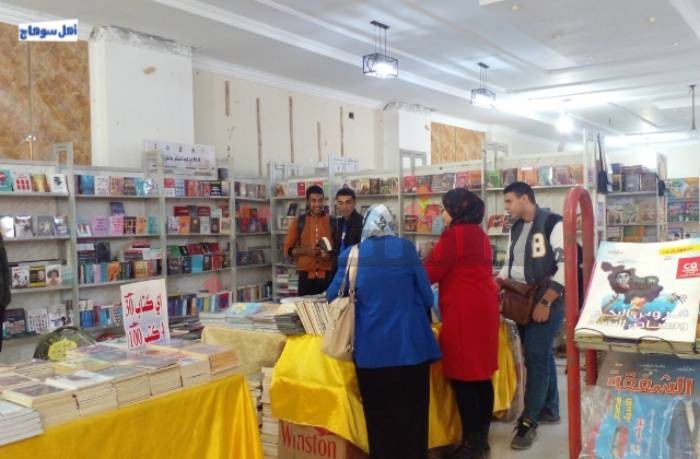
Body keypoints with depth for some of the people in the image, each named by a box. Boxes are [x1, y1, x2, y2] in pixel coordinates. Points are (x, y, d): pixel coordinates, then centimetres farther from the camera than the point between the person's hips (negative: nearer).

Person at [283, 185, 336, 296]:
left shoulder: (332, 221, 5)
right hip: (306, 276, 0)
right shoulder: (298, 222, 4)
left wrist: (330, 254, -11)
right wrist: (307, 251, -13)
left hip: (328, 276, 0)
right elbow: (288, 249, 4)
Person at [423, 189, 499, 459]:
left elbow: (430, 272, -11)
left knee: (462, 377, -3)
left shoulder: (453, 235, -12)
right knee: (481, 374, 12)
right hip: (483, 307, 9)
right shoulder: (480, 234, 15)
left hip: (464, 312, -9)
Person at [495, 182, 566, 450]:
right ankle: (550, 410, 28)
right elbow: (510, 266, 18)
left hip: (547, 302, -7)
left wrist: (545, 302, -21)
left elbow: (566, 265, -18)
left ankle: (529, 421, 2)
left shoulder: (553, 224, -13)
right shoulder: (516, 229, 11)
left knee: (535, 358, -6)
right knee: (541, 355, 15)